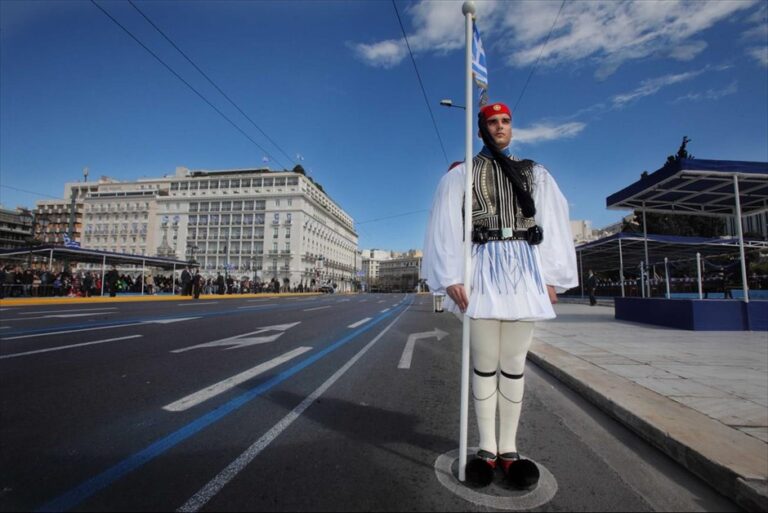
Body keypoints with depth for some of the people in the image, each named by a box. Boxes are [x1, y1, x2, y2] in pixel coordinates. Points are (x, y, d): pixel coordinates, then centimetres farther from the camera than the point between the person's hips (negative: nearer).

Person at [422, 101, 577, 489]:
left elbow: (553, 225, 11)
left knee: (514, 364, 5)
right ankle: (487, 449, 16)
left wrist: (551, 277, 2)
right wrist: (450, 277, -12)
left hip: (524, 268, 3)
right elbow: (446, 226, -2)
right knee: (484, 363, 2)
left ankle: (508, 449, 18)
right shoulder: (461, 174, 9)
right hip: (483, 268, -2)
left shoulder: (535, 173, 17)